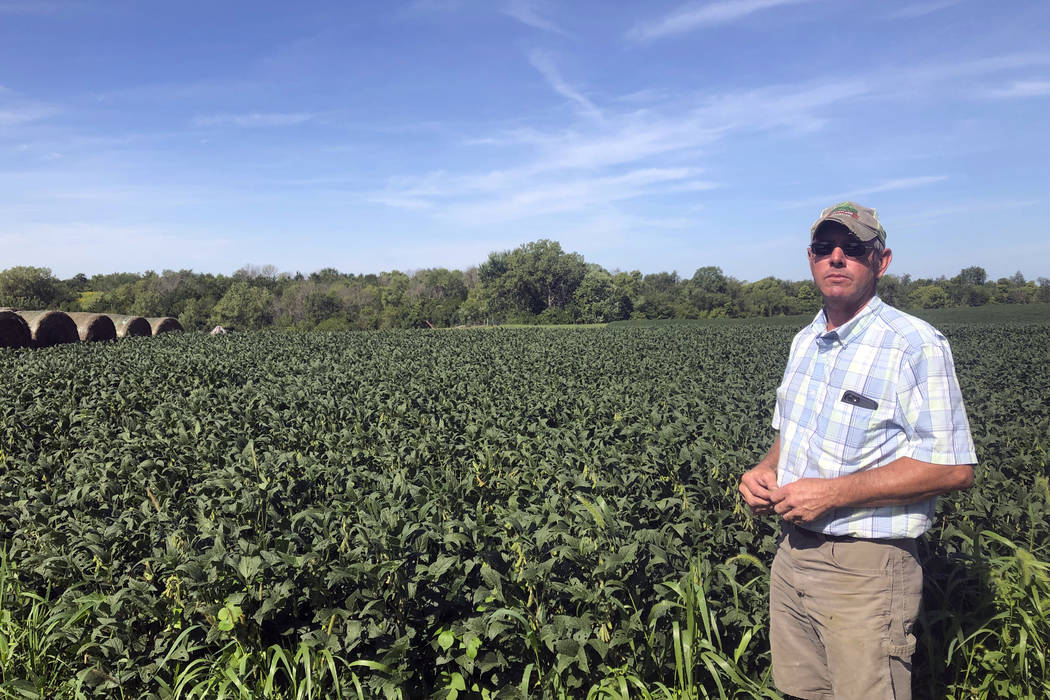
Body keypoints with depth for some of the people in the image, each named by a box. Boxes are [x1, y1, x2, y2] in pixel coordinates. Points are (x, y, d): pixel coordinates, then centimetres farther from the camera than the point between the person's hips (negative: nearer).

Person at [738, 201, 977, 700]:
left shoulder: (916, 345, -14)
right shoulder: (804, 342, 10)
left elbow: (953, 468, -18)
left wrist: (834, 492, -23)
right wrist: (765, 469, -1)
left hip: (865, 569, -7)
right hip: (792, 552, 7)